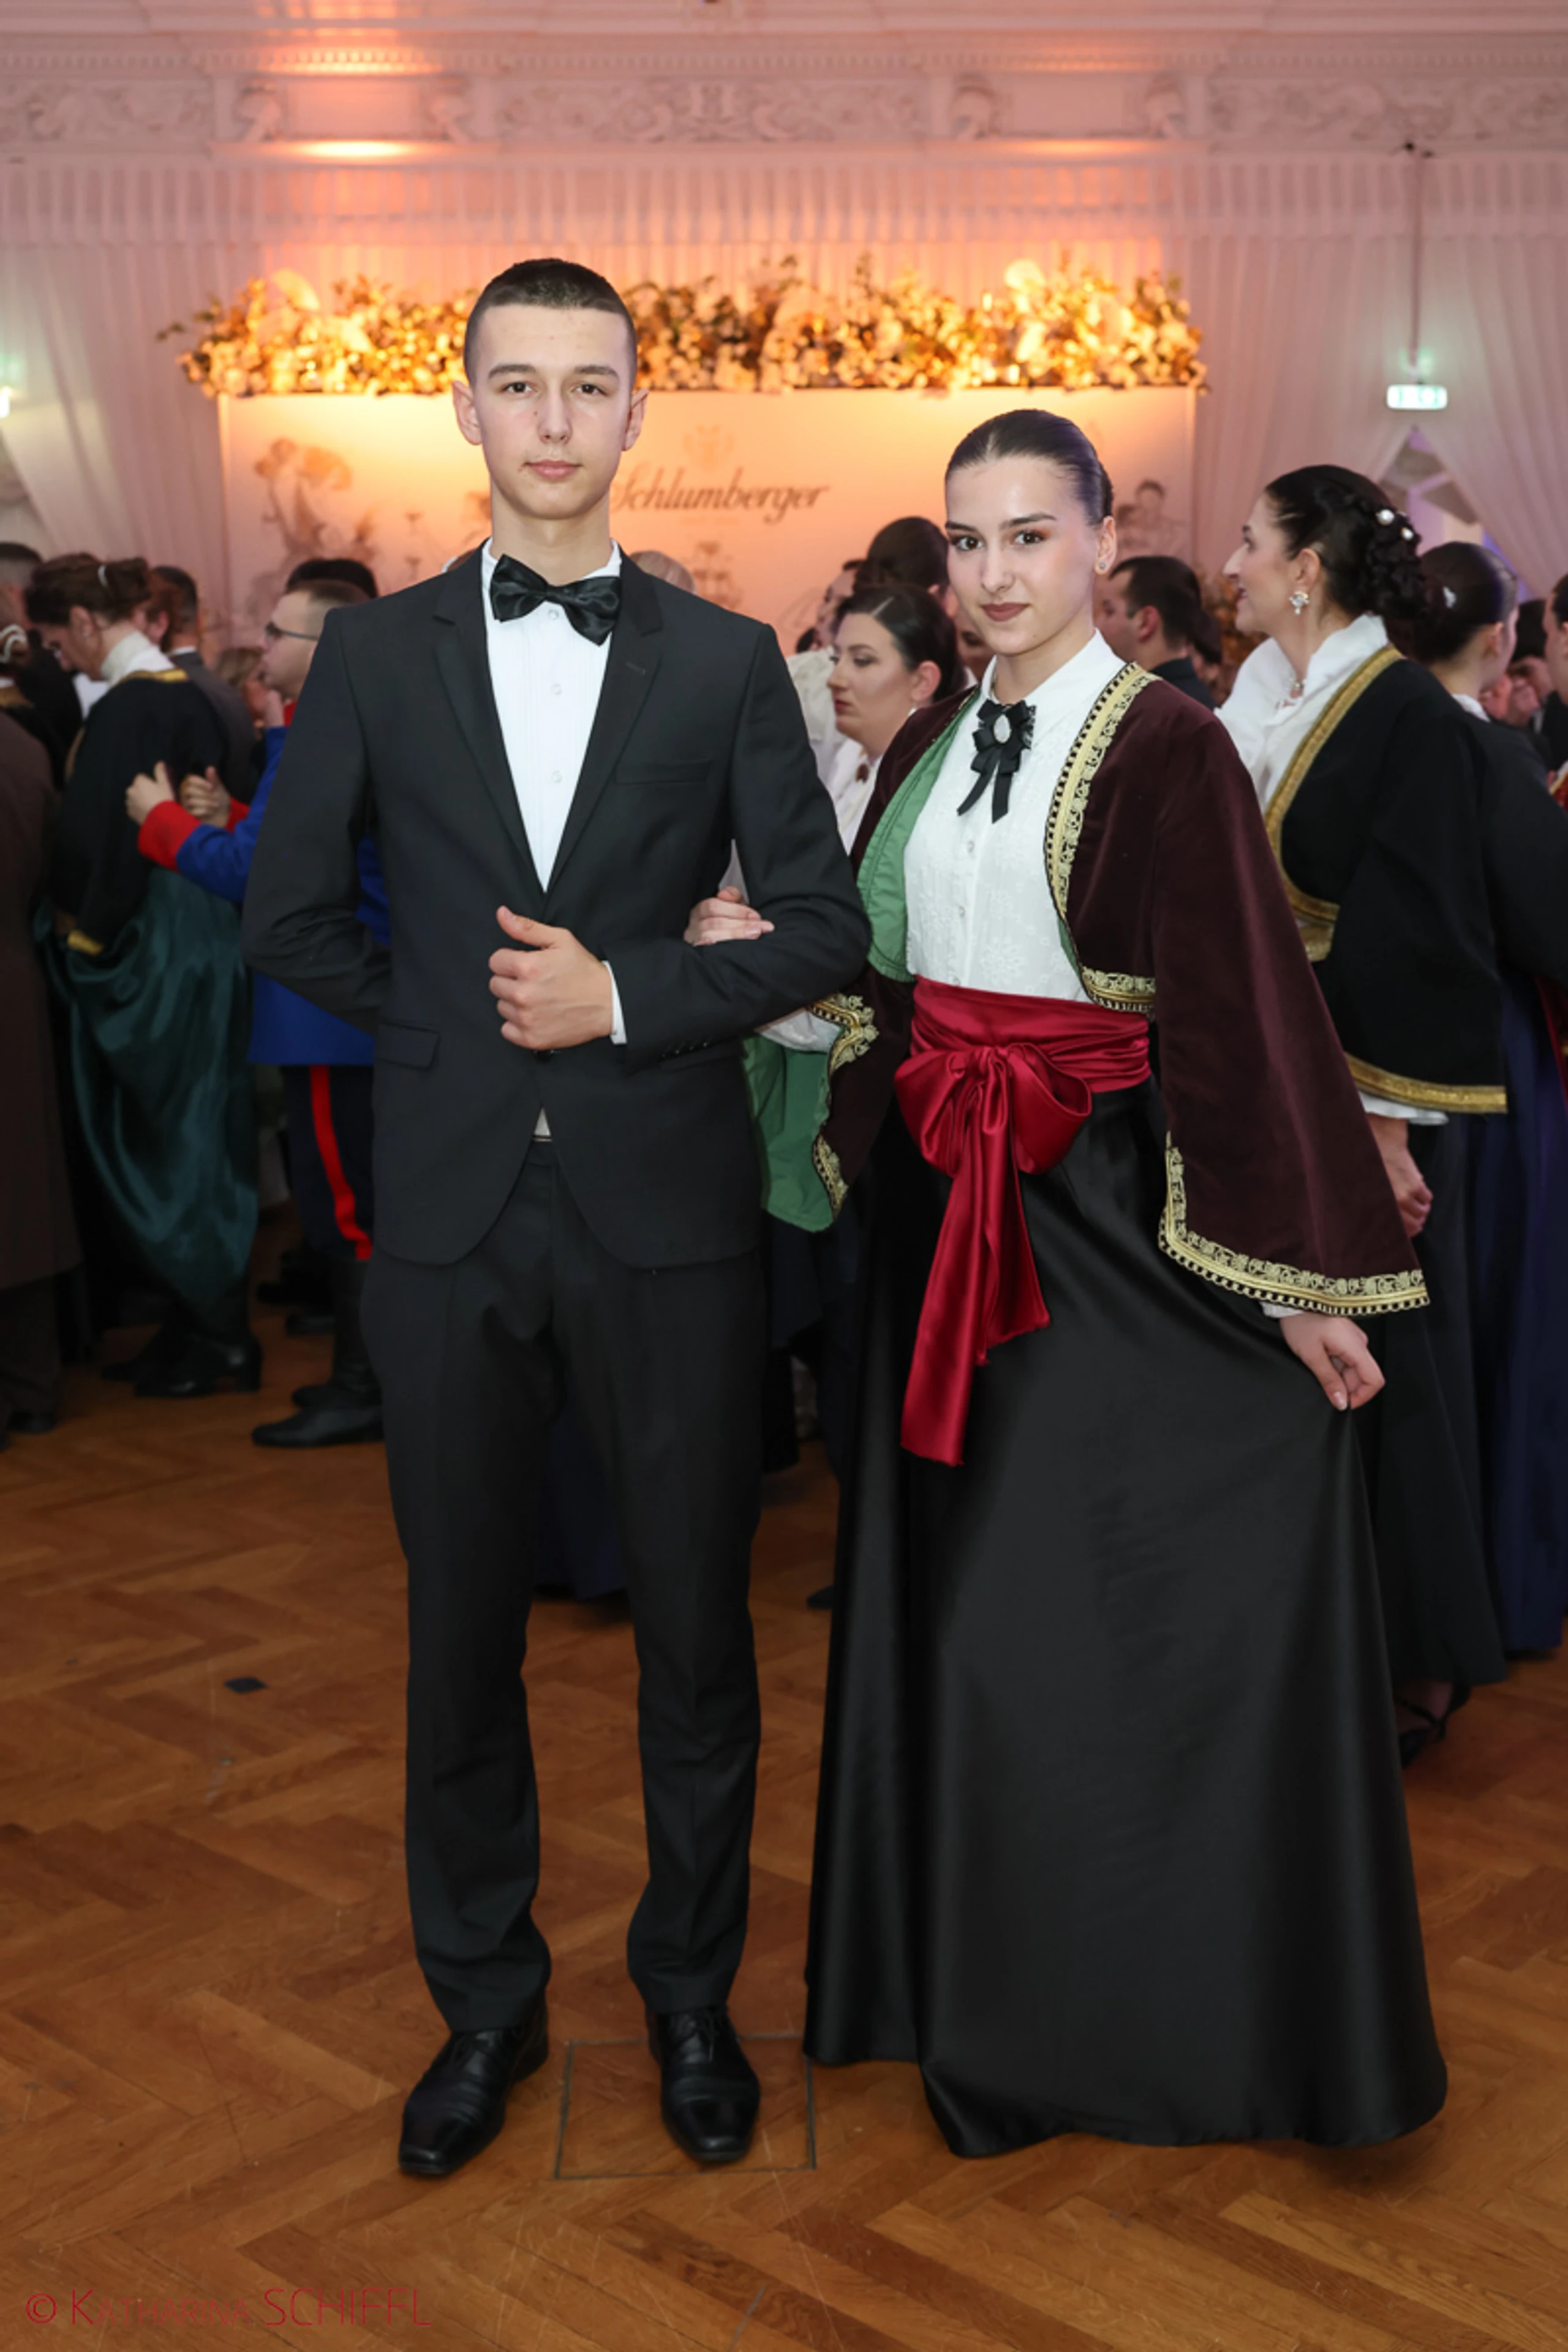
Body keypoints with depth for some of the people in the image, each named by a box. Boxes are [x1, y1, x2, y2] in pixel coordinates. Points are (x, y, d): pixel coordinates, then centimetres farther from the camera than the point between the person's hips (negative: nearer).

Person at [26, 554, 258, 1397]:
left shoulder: (124, 711, -18)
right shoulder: (184, 692, 8)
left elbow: (103, 844, -20)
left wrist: (86, 942, -3)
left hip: (150, 951, -8)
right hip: (201, 939, 9)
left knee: (166, 1146, 2)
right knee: (194, 1141, 14)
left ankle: (220, 1339, 10)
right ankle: (197, 1324, 24)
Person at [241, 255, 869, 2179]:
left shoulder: (728, 662, 2)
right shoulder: (375, 654, 5)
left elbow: (822, 927, 0)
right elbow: (291, 915, 9)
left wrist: (623, 995, -11)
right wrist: (453, 1025, 0)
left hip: (666, 1210, -1)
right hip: (451, 1209, 1)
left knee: (696, 1632, 9)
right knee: (460, 1630, 11)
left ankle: (692, 1996, 30)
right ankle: (484, 2002, 31)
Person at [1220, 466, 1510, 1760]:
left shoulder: (1411, 717, -14)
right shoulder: (1259, 708, 10)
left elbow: (1421, 932, -18)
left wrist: (1389, 1121, -20)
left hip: (1364, 1103, -7)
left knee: (1379, 1369, 2)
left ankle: (1419, 1657, 18)